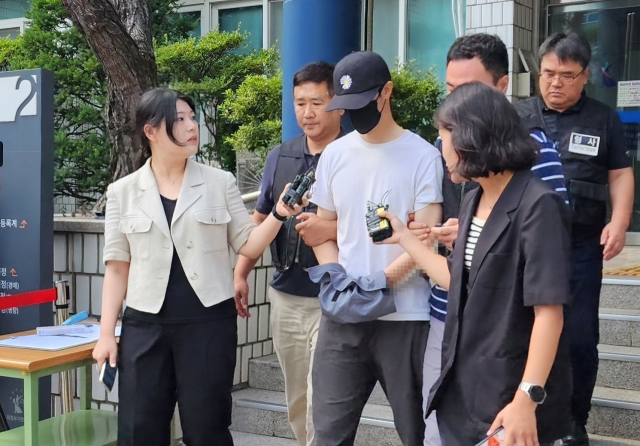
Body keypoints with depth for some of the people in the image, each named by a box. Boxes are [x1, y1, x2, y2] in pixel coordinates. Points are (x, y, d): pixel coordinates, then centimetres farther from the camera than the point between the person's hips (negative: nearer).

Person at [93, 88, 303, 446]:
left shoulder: (221, 182, 4)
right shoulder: (123, 192, 5)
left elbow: (248, 245, 5)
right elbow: (117, 267, 6)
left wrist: (278, 215, -12)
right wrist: (106, 333, 2)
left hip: (209, 323, -1)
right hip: (145, 326, 1)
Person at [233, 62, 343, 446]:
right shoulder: (279, 157, 9)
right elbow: (260, 220, 15)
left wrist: (331, 229, -24)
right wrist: (240, 273, 9)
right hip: (286, 297, 6)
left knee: (322, 404, -5)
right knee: (297, 402, 16)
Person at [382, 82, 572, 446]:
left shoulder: (537, 205, -17)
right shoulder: (474, 201, 9)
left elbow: (549, 310, -21)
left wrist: (528, 399, -24)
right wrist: (404, 236, 19)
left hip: (510, 396, -8)